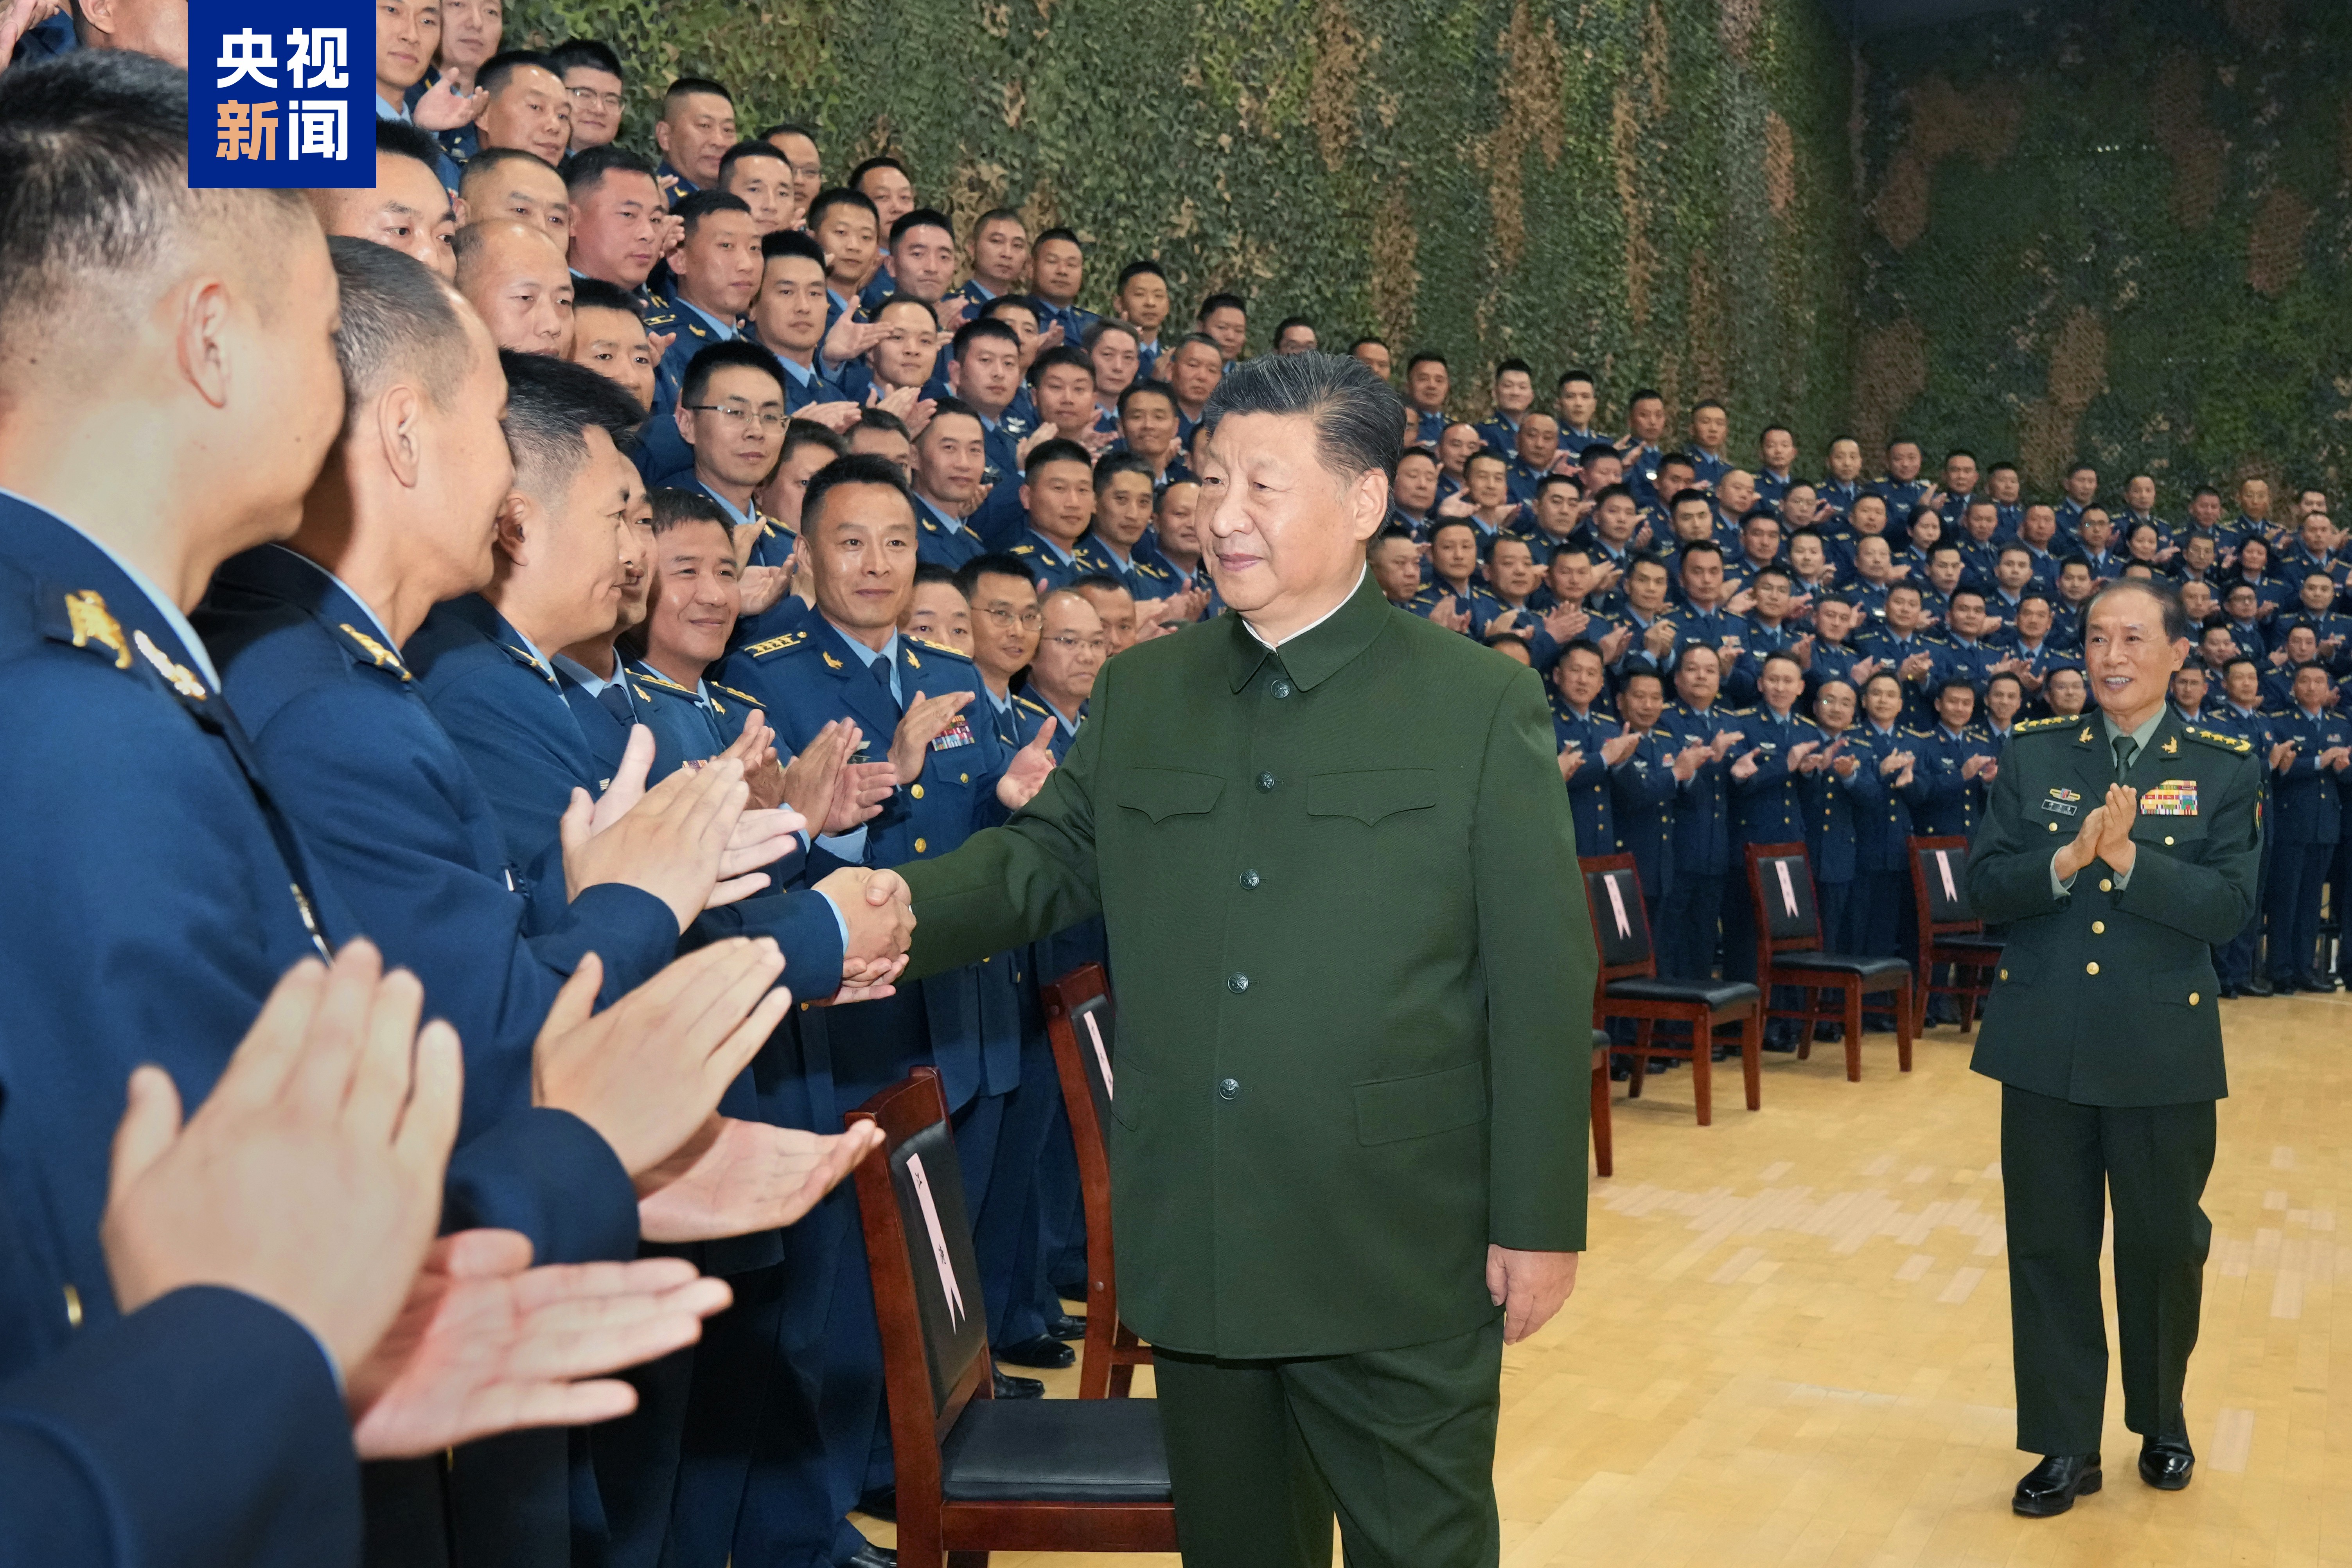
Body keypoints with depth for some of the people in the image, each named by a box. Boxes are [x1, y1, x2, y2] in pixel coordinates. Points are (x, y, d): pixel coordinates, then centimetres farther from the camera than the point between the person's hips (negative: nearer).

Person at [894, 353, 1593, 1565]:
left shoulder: (1482, 704, -5)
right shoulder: (1139, 694, 7)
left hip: (1399, 1254, -3)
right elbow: (1043, 858, 8)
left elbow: (1542, 975, -6)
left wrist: (1540, 1220, -6)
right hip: (1195, 1246, 4)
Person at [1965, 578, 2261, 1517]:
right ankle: (2066, 1447, 22)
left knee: (2163, 1246, 12)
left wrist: (2126, 857, -23)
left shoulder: (2224, 769, 0)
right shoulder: (2034, 756, 4)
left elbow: (2229, 907, -11)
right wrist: (2067, 858, -20)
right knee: (2049, 1248, 7)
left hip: (2165, 1053, -1)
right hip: (2045, 1047, 1)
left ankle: (2162, 1422, 37)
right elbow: (1984, 890, -3)